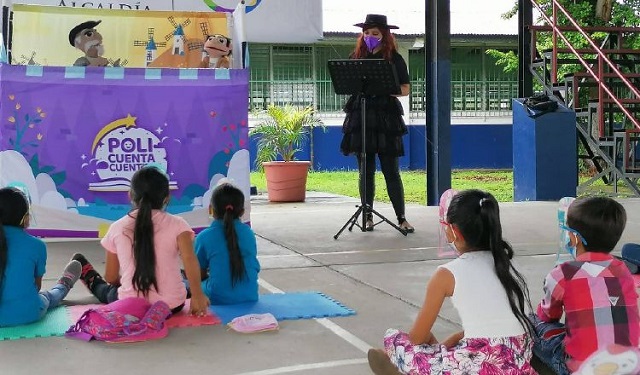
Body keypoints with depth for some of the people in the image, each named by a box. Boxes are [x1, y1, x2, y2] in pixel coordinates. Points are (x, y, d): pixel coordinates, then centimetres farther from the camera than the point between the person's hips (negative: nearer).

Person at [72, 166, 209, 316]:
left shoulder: (117, 228, 1)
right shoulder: (176, 224, -5)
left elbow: (111, 277, 8)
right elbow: (189, 259, -21)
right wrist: (197, 295, -20)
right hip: (172, 305, -1)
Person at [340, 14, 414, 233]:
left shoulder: (394, 58, 4)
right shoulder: (356, 57, 10)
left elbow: (405, 89, 3)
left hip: (386, 118, -2)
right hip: (360, 118, 2)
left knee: (391, 170, -2)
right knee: (366, 170, 4)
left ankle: (402, 218, 3)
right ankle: (368, 217, 11)